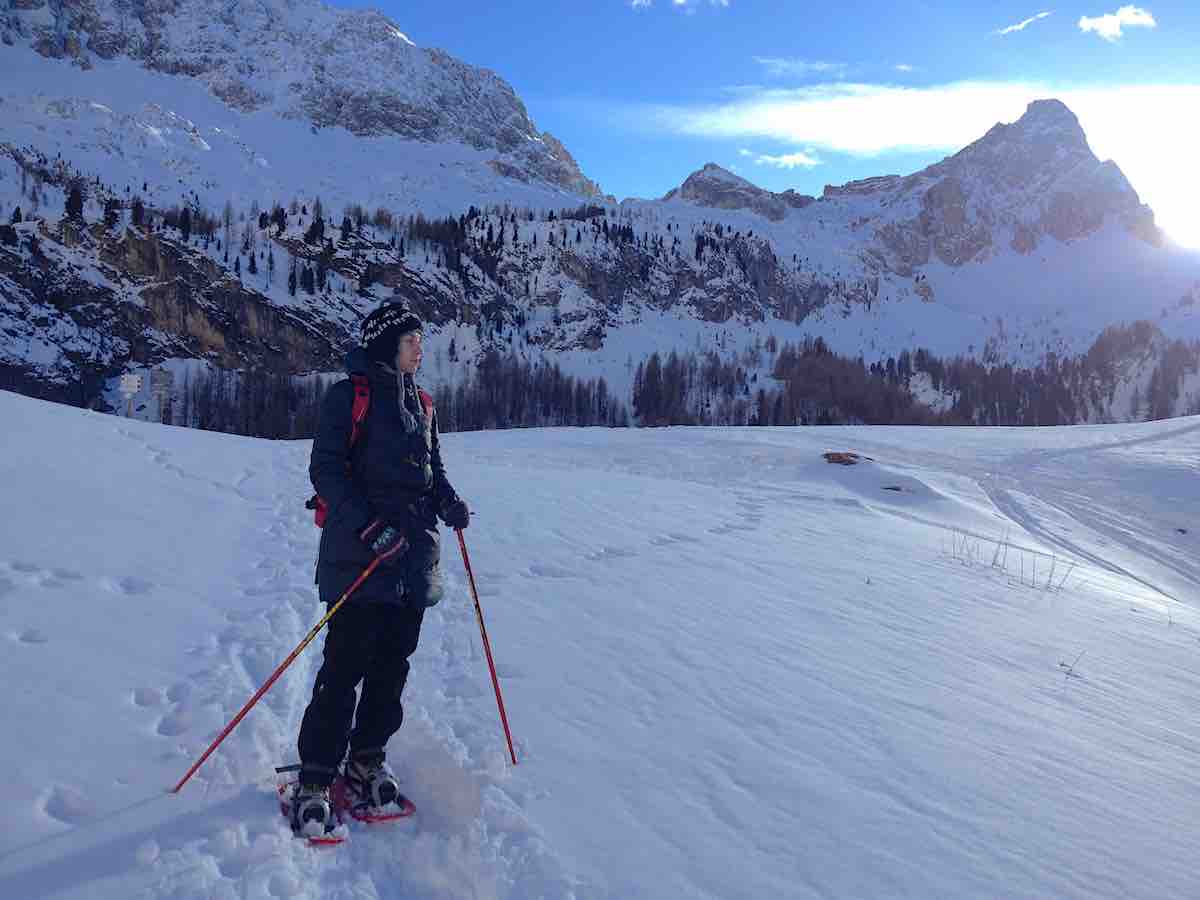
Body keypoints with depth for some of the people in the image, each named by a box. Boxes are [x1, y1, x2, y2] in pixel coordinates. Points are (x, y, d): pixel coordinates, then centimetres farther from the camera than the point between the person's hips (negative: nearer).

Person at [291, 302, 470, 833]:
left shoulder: (420, 404, 17)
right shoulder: (349, 396, -4)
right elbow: (326, 469, -9)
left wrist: (447, 501, 2)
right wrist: (366, 523, -21)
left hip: (414, 557, 7)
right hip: (360, 553, -6)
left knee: (392, 666, 10)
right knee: (344, 667, -5)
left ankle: (366, 764, 25)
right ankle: (315, 779, 6)